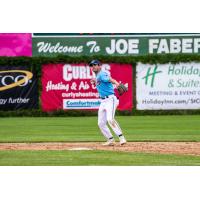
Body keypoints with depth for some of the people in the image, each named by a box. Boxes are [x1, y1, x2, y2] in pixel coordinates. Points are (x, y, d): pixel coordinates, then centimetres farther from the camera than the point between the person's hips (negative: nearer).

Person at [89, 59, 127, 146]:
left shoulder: (102, 74, -12)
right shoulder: (97, 76, 15)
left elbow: (110, 79, -31)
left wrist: (117, 84, -50)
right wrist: (95, 82, 12)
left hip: (110, 99, -10)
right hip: (103, 101, 10)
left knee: (110, 119, -26)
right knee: (101, 123, 9)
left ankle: (121, 138, -25)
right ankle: (111, 140, 17)